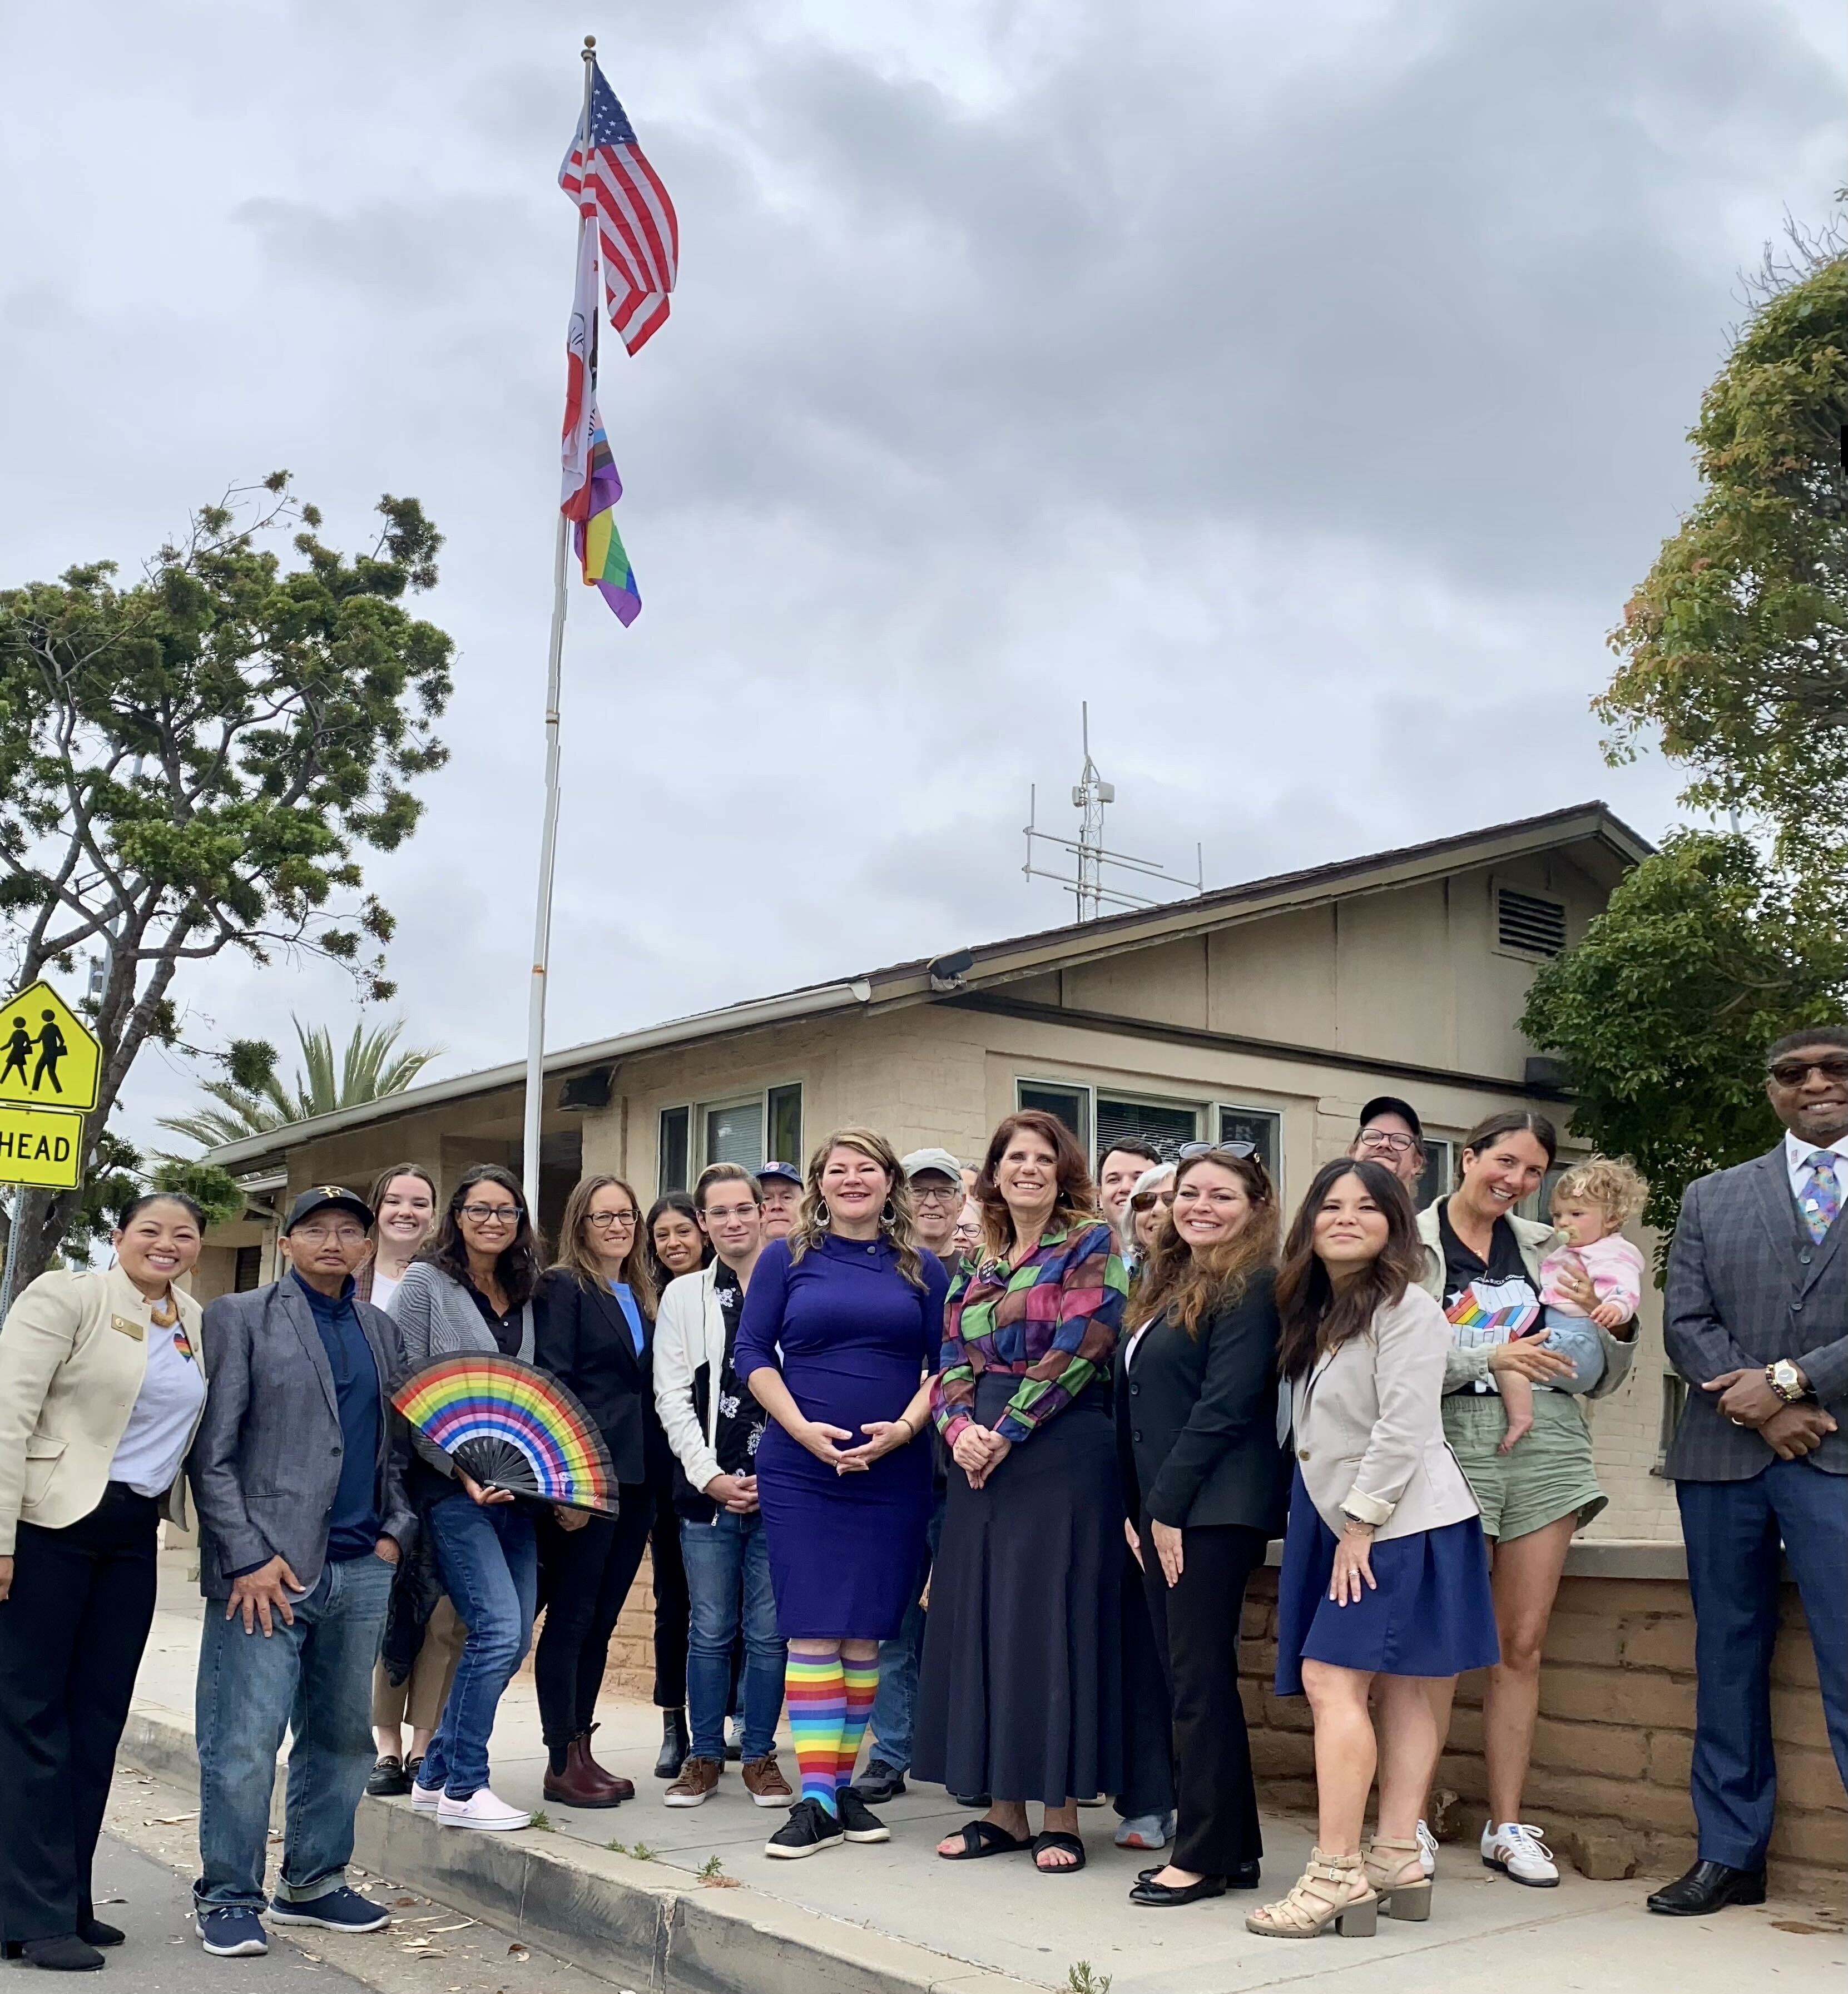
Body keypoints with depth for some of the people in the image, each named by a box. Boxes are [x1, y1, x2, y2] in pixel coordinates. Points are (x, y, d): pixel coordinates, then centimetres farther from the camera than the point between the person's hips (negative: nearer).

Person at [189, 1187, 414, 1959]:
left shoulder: (380, 1329, 15)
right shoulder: (241, 1316, 0)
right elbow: (212, 1453, -6)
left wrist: (396, 1530, 3)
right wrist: (248, 1557, -12)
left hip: (363, 1571, 5)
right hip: (271, 1568, -5)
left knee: (342, 1737, 12)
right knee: (245, 1743, -3)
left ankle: (313, 1884, 25)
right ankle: (229, 1898, 13)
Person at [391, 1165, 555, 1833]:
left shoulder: (524, 1296, 14)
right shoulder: (425, 1282, -2)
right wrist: (460, 1467, -17)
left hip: (514, 1487, 6)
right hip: (450, 1486, -6)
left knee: (513, 1639, 5)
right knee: (499, 1628, -14)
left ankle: (436, 1776, 20)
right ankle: (463, 1788, 0)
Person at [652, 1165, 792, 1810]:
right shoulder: (684, 1296, 10)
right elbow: (672, 1398, 5)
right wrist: (712, 1478, -4)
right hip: (706, 1490, 1)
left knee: (769, 1630, 3)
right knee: (710, 1630, 6)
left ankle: (759, 1756, 17)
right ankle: (704, 1756, 19)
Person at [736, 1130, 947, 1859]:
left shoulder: (922, 1270, 9)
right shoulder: (787, 1259, 5)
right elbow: (752, 1353, 2)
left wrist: (904, 1428, -10)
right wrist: (804, 1429, -11)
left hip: (894, 1473, 2)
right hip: (801, 1470, -2)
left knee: (866, 1632, 5)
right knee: (813, 1629, -4)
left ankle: (844, 1785, 15)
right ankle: (816, 1799, -1)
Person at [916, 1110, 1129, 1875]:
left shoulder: (1090, 1246, -2)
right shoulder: (977, 1267, 16)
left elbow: (1076, 1350, -12)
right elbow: (953, 1363, 11)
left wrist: (1006, 1433, -14)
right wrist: (959, 1431, -9)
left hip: (1061, 1457, -6)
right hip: (981, 1460, 6)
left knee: (1051, 1623, -4)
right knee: (981, 1623, 7)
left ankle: (1060, 1815, 6)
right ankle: (1003, 1809, 16)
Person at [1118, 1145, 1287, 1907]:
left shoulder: (1251, 1287, -8)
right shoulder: (1168, 1287, 19)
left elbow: (1226, 1406, -16)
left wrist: (1168, 1506, -15)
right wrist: (1136, 1511, 10)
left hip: (1212, 1509, -9)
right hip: (1159, 1511, 9)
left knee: (1199, 1679, -5)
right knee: (1189, 1680, 10)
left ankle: (1205, 1854, 4)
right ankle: (1234, 1846, 17)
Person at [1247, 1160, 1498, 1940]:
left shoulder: (1405, 1307, -11)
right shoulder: (1317, 1313, 15)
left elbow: (1403, 1427, -17)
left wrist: (1360, 1525, -16)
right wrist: (1339, 1525, 9)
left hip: (1398, 1524, -8)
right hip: (1350, 1525, 8)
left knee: (1331, 1679, -13)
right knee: (1398, 1692, 8)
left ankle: (1337, 1873, -12)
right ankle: (1396, 1863, 10)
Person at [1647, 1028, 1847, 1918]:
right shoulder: (1711, 1199, 13)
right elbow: (1685, 1326, 5)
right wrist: (1759, 1408, -9)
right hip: (1723, 1457, 3)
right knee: (1728, 1660, 10)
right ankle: (1730, 1854, 19)